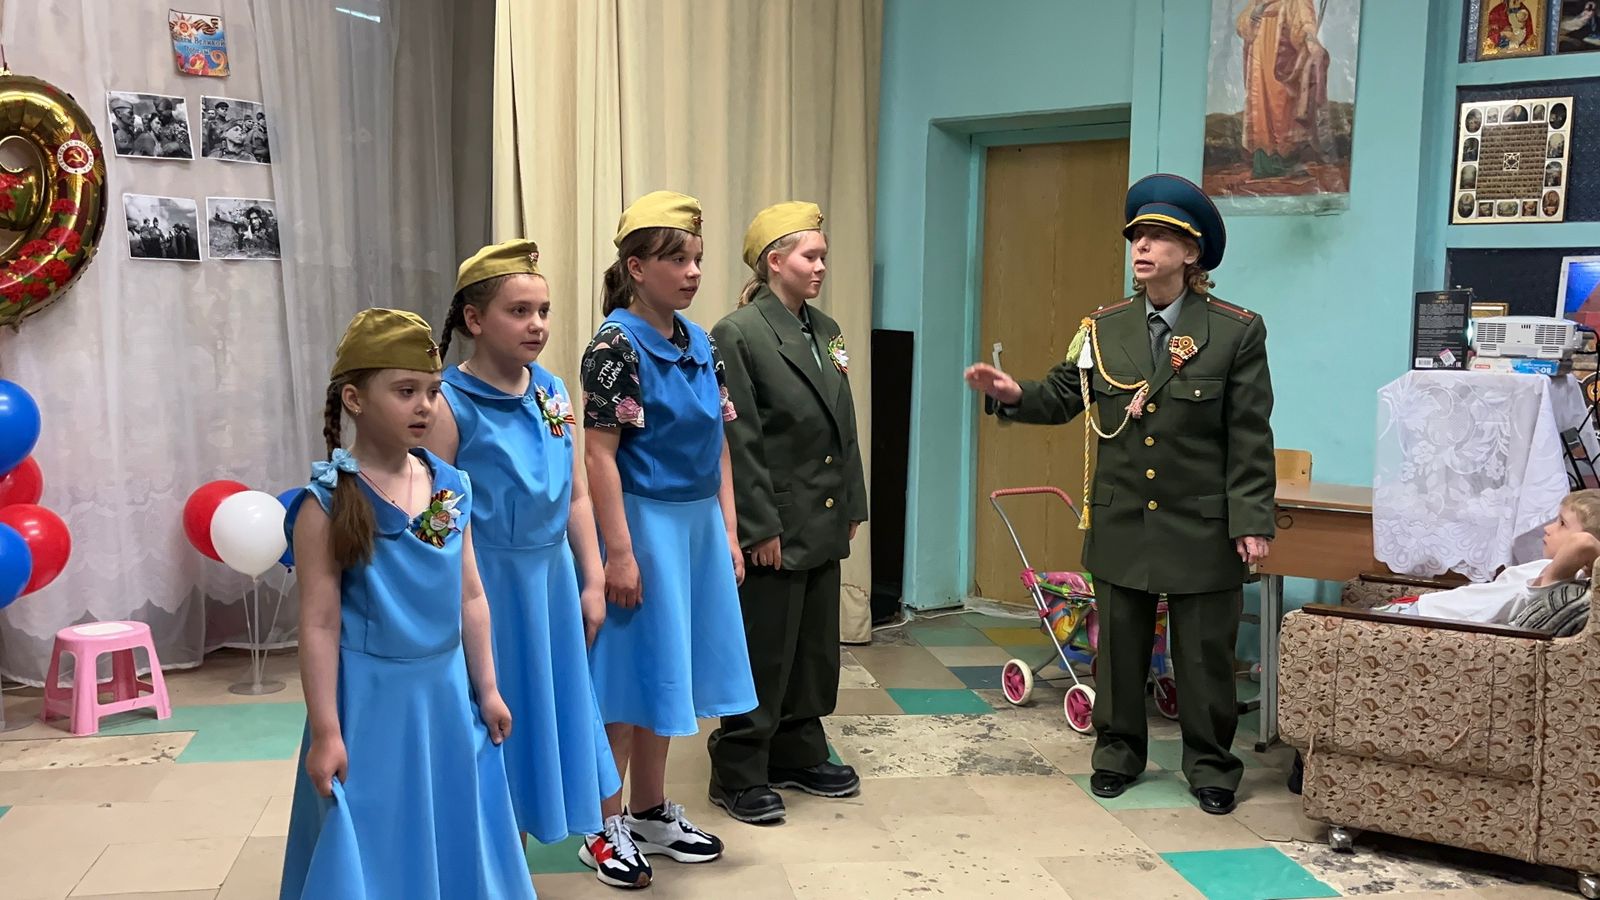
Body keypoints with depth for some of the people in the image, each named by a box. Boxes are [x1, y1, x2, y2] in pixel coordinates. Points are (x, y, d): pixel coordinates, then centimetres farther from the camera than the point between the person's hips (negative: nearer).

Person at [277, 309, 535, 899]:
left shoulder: (452, 488, 1)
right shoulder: (329, 502, -13)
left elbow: (470, 597, 8)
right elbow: (320, 624, -13)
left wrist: (487, 689, 10)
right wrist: (325, 731, -12)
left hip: (446, 692, 5)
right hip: (372, 698, -5)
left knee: (452, 838, 17)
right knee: (375, 849, 8)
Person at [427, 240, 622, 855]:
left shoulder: (552, 392, 4)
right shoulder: (451, 404, -13)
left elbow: (576, 497, 10)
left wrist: (592, 582, 9)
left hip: (552, 576, 6)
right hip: (487, 583, -5)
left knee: (554, 708, 16)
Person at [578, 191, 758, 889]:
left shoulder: (700, 344, 9)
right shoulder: (616, 345, -13)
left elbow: (718, 445, 12)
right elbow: (598, 454, -17)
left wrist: (728, 531, 10)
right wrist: (619, 552, -19)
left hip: (697, 524, 7)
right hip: (643, 522, -7)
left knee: (666, 667, 16)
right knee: (628, 673, 2)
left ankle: (652, 812, 30)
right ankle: (606, 828, 17)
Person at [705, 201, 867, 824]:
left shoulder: (825, 330, 12)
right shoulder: (738, 334, -12)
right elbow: (738, 441, -15)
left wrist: (852, 507, 14)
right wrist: (760, 527, -17)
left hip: (823, 526, 8)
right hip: (773, 528, -8)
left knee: (815, 649, 16)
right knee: (762, 656, 2)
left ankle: (799, 757, 31)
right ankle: (738, 776, 16)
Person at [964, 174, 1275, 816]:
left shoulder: (1237, 331, -7)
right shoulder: (1105, 328, 4)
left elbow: (1249, 437, -8)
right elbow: (1062, 397, 6)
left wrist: (1251, 522, -11)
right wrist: (1014, 395, -15)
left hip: (1202, 527, -3)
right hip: (1121, 523, 3)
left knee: (1204, 654, 7)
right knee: (1118, 647, 14)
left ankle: (1210, 765, 24)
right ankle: (1118, 751, 30)